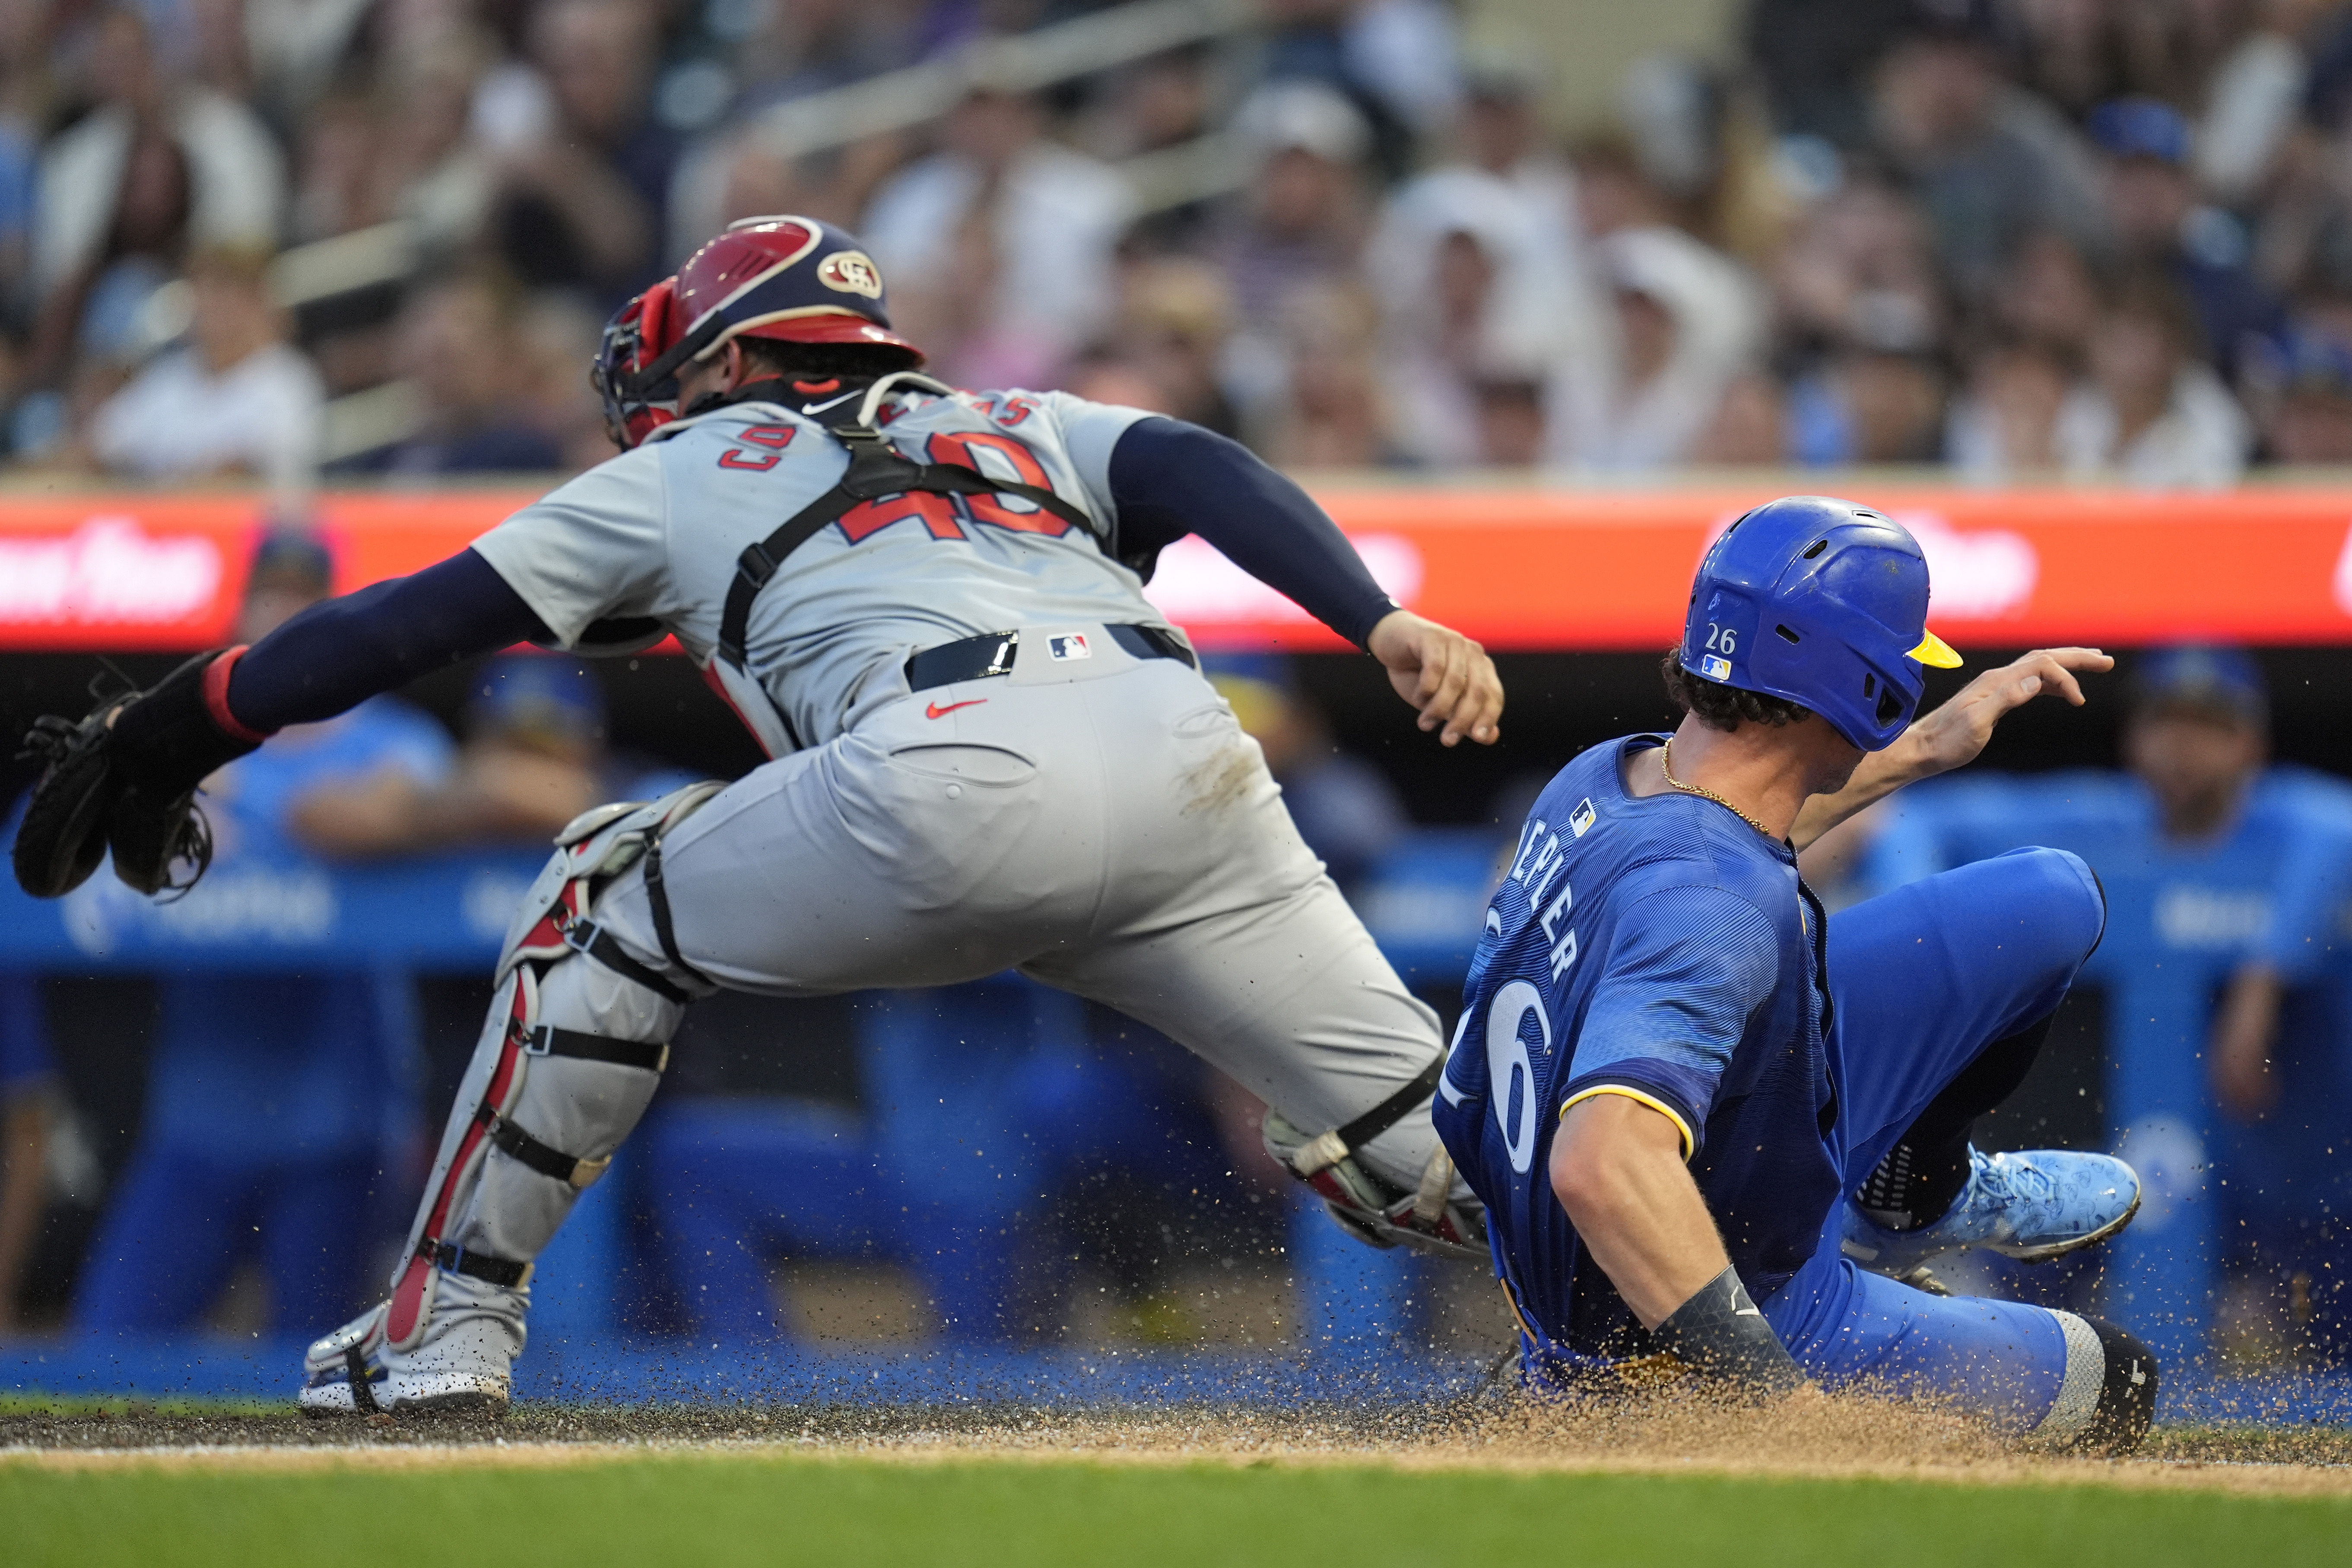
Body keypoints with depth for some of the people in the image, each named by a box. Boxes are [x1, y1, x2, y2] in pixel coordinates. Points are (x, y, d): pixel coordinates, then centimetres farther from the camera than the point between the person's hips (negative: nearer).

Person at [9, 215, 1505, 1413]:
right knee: (1417, 1145, 7)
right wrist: (1386, 623, 2)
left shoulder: (691, 470, 30)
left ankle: (447, 1323, 21)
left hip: (956, 781, -3)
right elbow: (1209, 474, 16)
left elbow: (410, 622, 27)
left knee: (612, 906, 21)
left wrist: (161, 732, 34)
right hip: (1181, 754, 3)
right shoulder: (1029, 427, 37)